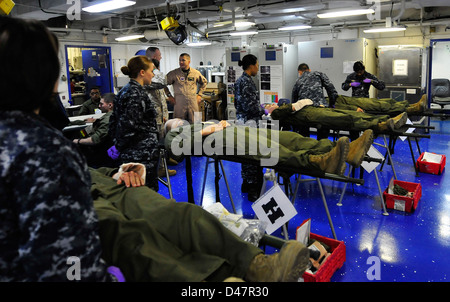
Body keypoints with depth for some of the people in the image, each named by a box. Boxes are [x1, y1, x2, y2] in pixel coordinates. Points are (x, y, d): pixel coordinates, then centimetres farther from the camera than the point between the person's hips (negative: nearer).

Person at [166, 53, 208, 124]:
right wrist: (169, 96, 2)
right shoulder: (174, 73, 0)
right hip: (179, 104, -2)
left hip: (193, 104, 2)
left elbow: (204, 82, 23)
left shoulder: (196, 73, 7)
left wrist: (199, 95, 15)